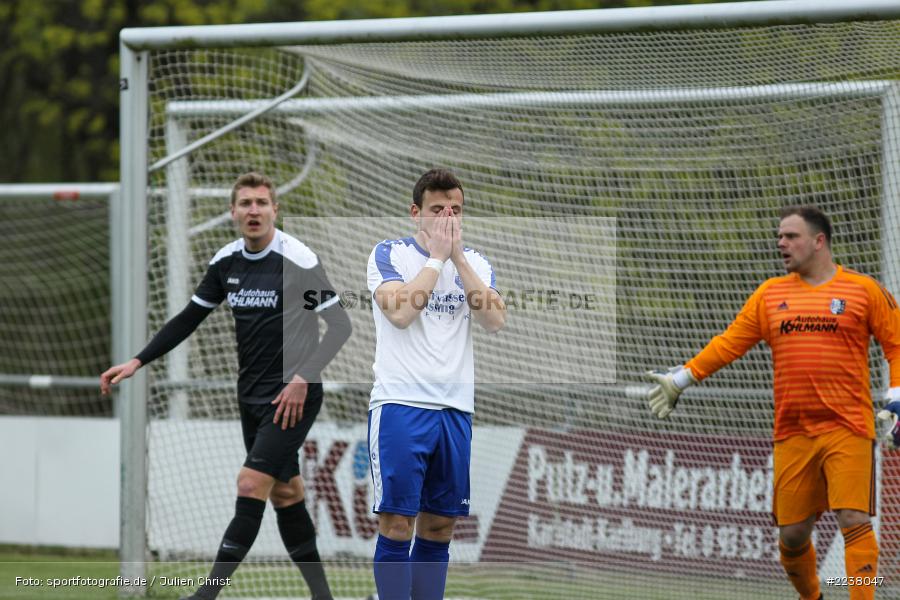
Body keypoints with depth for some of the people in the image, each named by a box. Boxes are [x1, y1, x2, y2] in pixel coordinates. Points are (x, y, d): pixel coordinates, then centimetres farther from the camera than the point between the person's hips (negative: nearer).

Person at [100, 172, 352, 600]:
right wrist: (137, 362, 6)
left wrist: (303, 378, -20)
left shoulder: (298, 260, -14)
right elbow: (188, 319, 13)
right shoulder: (226, 261, 5)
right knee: (284, 493, 10)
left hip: (292, 398, -7)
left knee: (251, 486, -13)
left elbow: (339, 326, -13)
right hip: (252, 397, 7)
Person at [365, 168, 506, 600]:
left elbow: (495, 320, -4)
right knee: (397, 522, -9)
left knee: (439, 526, 7)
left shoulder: (475, 263, 13)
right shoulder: (389, 254, 0)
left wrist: (458, 257, -8)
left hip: (455, 408, 5)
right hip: (401, 402, -5)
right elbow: (400, 312, -17)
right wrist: (437, 256, -9)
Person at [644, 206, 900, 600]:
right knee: (792, 533, 4)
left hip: (848, 430, -4)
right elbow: (730, 343, 16)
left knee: (854, 521, -16)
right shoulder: (770, 294, 14)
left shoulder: (864, 290, 3)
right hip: (792, 432, 4)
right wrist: (681, 379, 11)